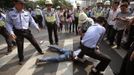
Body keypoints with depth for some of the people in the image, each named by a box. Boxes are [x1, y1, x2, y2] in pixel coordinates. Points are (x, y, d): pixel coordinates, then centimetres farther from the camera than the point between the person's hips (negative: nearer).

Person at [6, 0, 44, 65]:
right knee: (20, 46, 8)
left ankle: (40, 51, 35)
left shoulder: (27, 13, 2)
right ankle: (21, 59, 28)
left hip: (27, 31, 2)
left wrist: (37, 27, 4)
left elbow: (32, 21, 11)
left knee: (34, 42, 11)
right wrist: (11, 33, -18)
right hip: (18, 32, -2)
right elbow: (9, 24, -5)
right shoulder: (10, 13, -6)